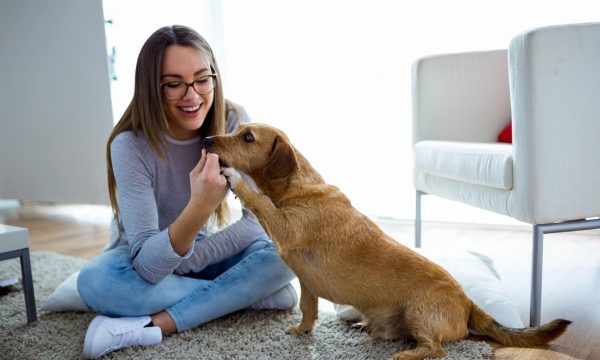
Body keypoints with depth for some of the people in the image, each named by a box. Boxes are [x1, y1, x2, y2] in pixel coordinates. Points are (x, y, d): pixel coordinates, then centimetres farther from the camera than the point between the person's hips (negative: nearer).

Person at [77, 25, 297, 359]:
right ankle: (253, 294, -23)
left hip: (201, 253, 2)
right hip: (149, 261, -1)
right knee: (95, 280, -34)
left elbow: (261, 218, -16)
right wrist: (198, 209, -50)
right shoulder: (131, 146, -26)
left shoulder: (233, 121, -18)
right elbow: (149, 267, -33)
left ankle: (154, 326, -25)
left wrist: (189, 260, -23)